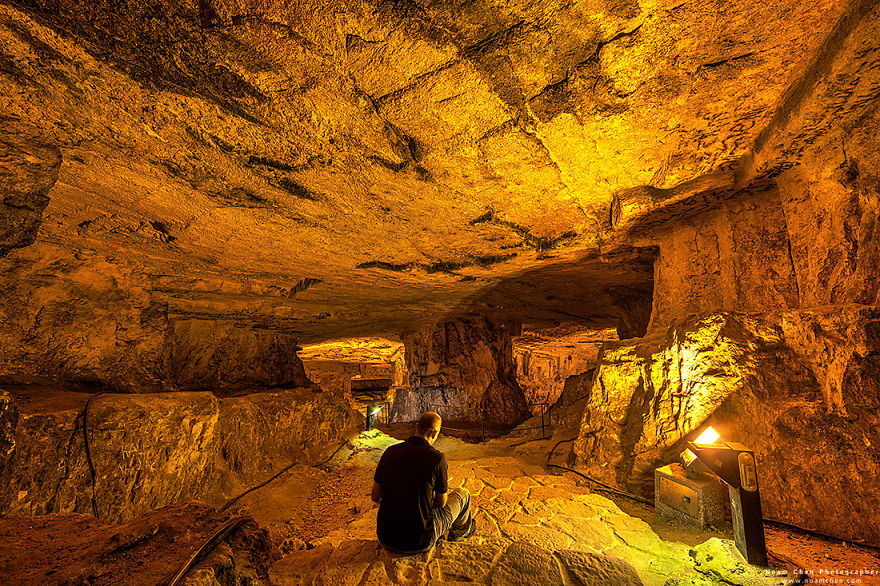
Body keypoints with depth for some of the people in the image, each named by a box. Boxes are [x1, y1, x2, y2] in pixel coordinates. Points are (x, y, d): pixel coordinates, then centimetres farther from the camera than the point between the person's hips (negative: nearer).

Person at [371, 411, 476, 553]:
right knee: (462, 493, 17)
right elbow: (441, 503, -3)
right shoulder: (437, 457, -17)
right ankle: (459, 533, 44)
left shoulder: (390, 451, -4)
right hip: (417, 544, -5)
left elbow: (375, 497, 4)